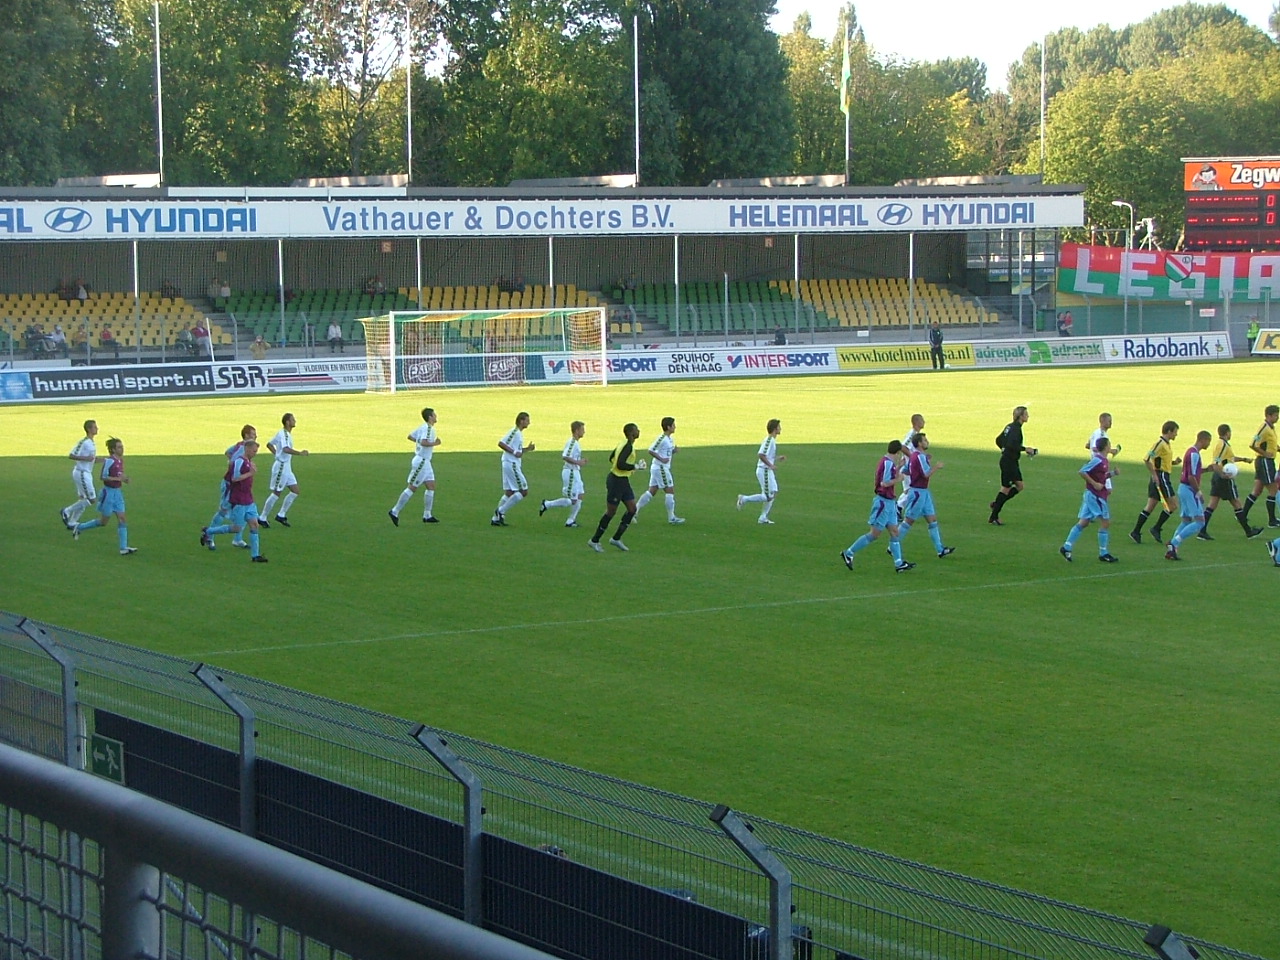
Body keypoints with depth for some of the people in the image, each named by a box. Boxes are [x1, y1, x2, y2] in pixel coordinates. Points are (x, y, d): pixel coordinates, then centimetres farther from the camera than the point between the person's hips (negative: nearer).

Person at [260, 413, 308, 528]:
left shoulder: (286, 434, 12)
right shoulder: (283, 434, -18)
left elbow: (269, 444, 23)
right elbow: (286, 449, -37)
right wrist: (300, 453, -39)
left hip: (286, 467, 10)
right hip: (281, 466, -10)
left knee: (295, 491, 8)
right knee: (276, 493, -2)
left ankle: (281, 515, 14)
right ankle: (263, 518, 8)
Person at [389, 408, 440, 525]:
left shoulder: (423, 427, 13)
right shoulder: (428, 428, -17)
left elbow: (410, 437, 21)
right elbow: (423, 442, -31)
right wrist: (435, 443, -18)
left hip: (425, 462, 10)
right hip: (421, 462, -10)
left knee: (431, 486, 8)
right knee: (412, 488, -6)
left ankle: (427, 515, 11)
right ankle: (395, 512, -1)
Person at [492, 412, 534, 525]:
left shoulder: (519, 433, 16)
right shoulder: (514, 432, -14)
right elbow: (501, 443, -21)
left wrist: (527, 449, 9)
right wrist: (514, 452, -24)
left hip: (514, 464, 10)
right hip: (511, 464, -10)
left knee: (509, 493, 12)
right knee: (523, 491, -7)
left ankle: (496, 519, 13)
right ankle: (501, 511, -5)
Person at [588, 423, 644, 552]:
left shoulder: (624, 444, 10)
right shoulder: (628, 447, -20)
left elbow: (611, 458, 19)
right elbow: (620, 465, -28)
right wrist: (636, 467, -19)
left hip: (623, 481, 10)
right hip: (616, 481, -10)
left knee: (632, 509, 8)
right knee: (611, 511, -2)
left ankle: (616, 539, 15)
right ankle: (594, 541, 10)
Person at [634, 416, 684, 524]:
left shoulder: (670, 438, 12)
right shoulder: (662, 438, -18)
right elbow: (650, 450, -21)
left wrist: (675, 450, 2)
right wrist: (661, 459, -24)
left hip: (657, 468, 10)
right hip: (661, 468, -10)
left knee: (652, 491, 9)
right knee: (670, 491, -3)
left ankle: (634, 511, 9)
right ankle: (671, 518, 4)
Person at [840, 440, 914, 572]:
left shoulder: (888, 462, 12)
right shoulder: (888, 463, -17)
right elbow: (885, 483, -23)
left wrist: (898, 467, 22)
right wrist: (898, 479, -12)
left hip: (889, 502, 10)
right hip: (883, 501, -10)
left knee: (894, 532, 7)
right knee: (874, 534, -6)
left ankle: (899, 564, 6)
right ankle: (848, 553, 1)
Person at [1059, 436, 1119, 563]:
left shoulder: (1104, 461, 12)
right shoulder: (1098, 460, -16)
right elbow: (1082, 471, -20)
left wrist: (1112, 473, 6)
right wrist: (1094, 484, -21)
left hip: (1093, 495, 9)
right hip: (1095, 495, -9)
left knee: (1083, 522, 9)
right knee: (1105, 522, -4)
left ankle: (1066, 547, 9)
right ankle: (1103, 554, 1)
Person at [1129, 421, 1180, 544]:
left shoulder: (1167, 444, 16)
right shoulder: (1160, 443, -14)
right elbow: (1147, 459, -22)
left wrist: (1174, 462, 8)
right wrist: (1154, 474, -21)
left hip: (1162, 478, 10)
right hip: (1160, 477, -10)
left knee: (1150, 506, 8)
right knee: (1173, 505, -5)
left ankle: (1136, 532, 6)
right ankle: (1156, 529, -1)